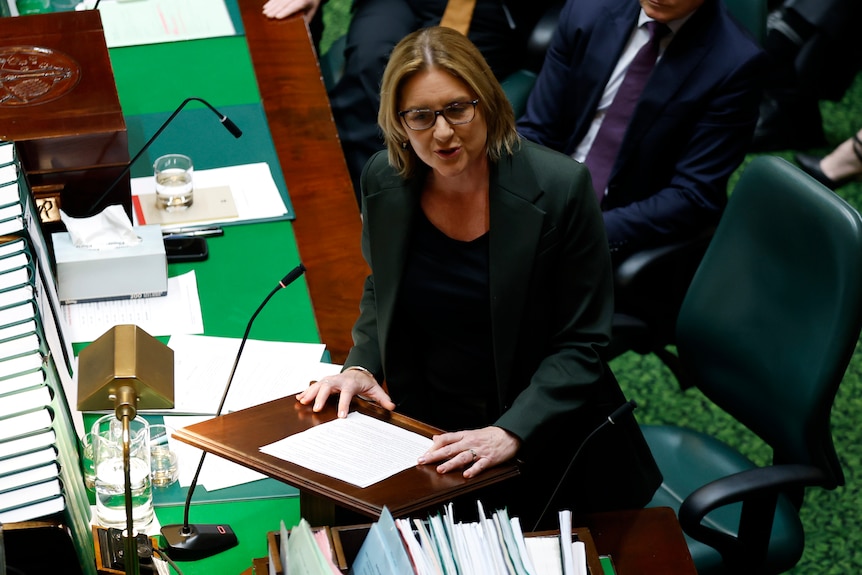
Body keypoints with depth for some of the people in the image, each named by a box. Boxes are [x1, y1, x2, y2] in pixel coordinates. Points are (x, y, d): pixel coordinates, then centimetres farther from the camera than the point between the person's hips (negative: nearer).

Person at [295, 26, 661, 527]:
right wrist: (362, 366, -2)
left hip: (540, 432, -5)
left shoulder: (560, 187, -17)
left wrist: (510, 433, -26)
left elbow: (580, 346, -14)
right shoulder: (384, 180, -3)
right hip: (426, 423, 5)